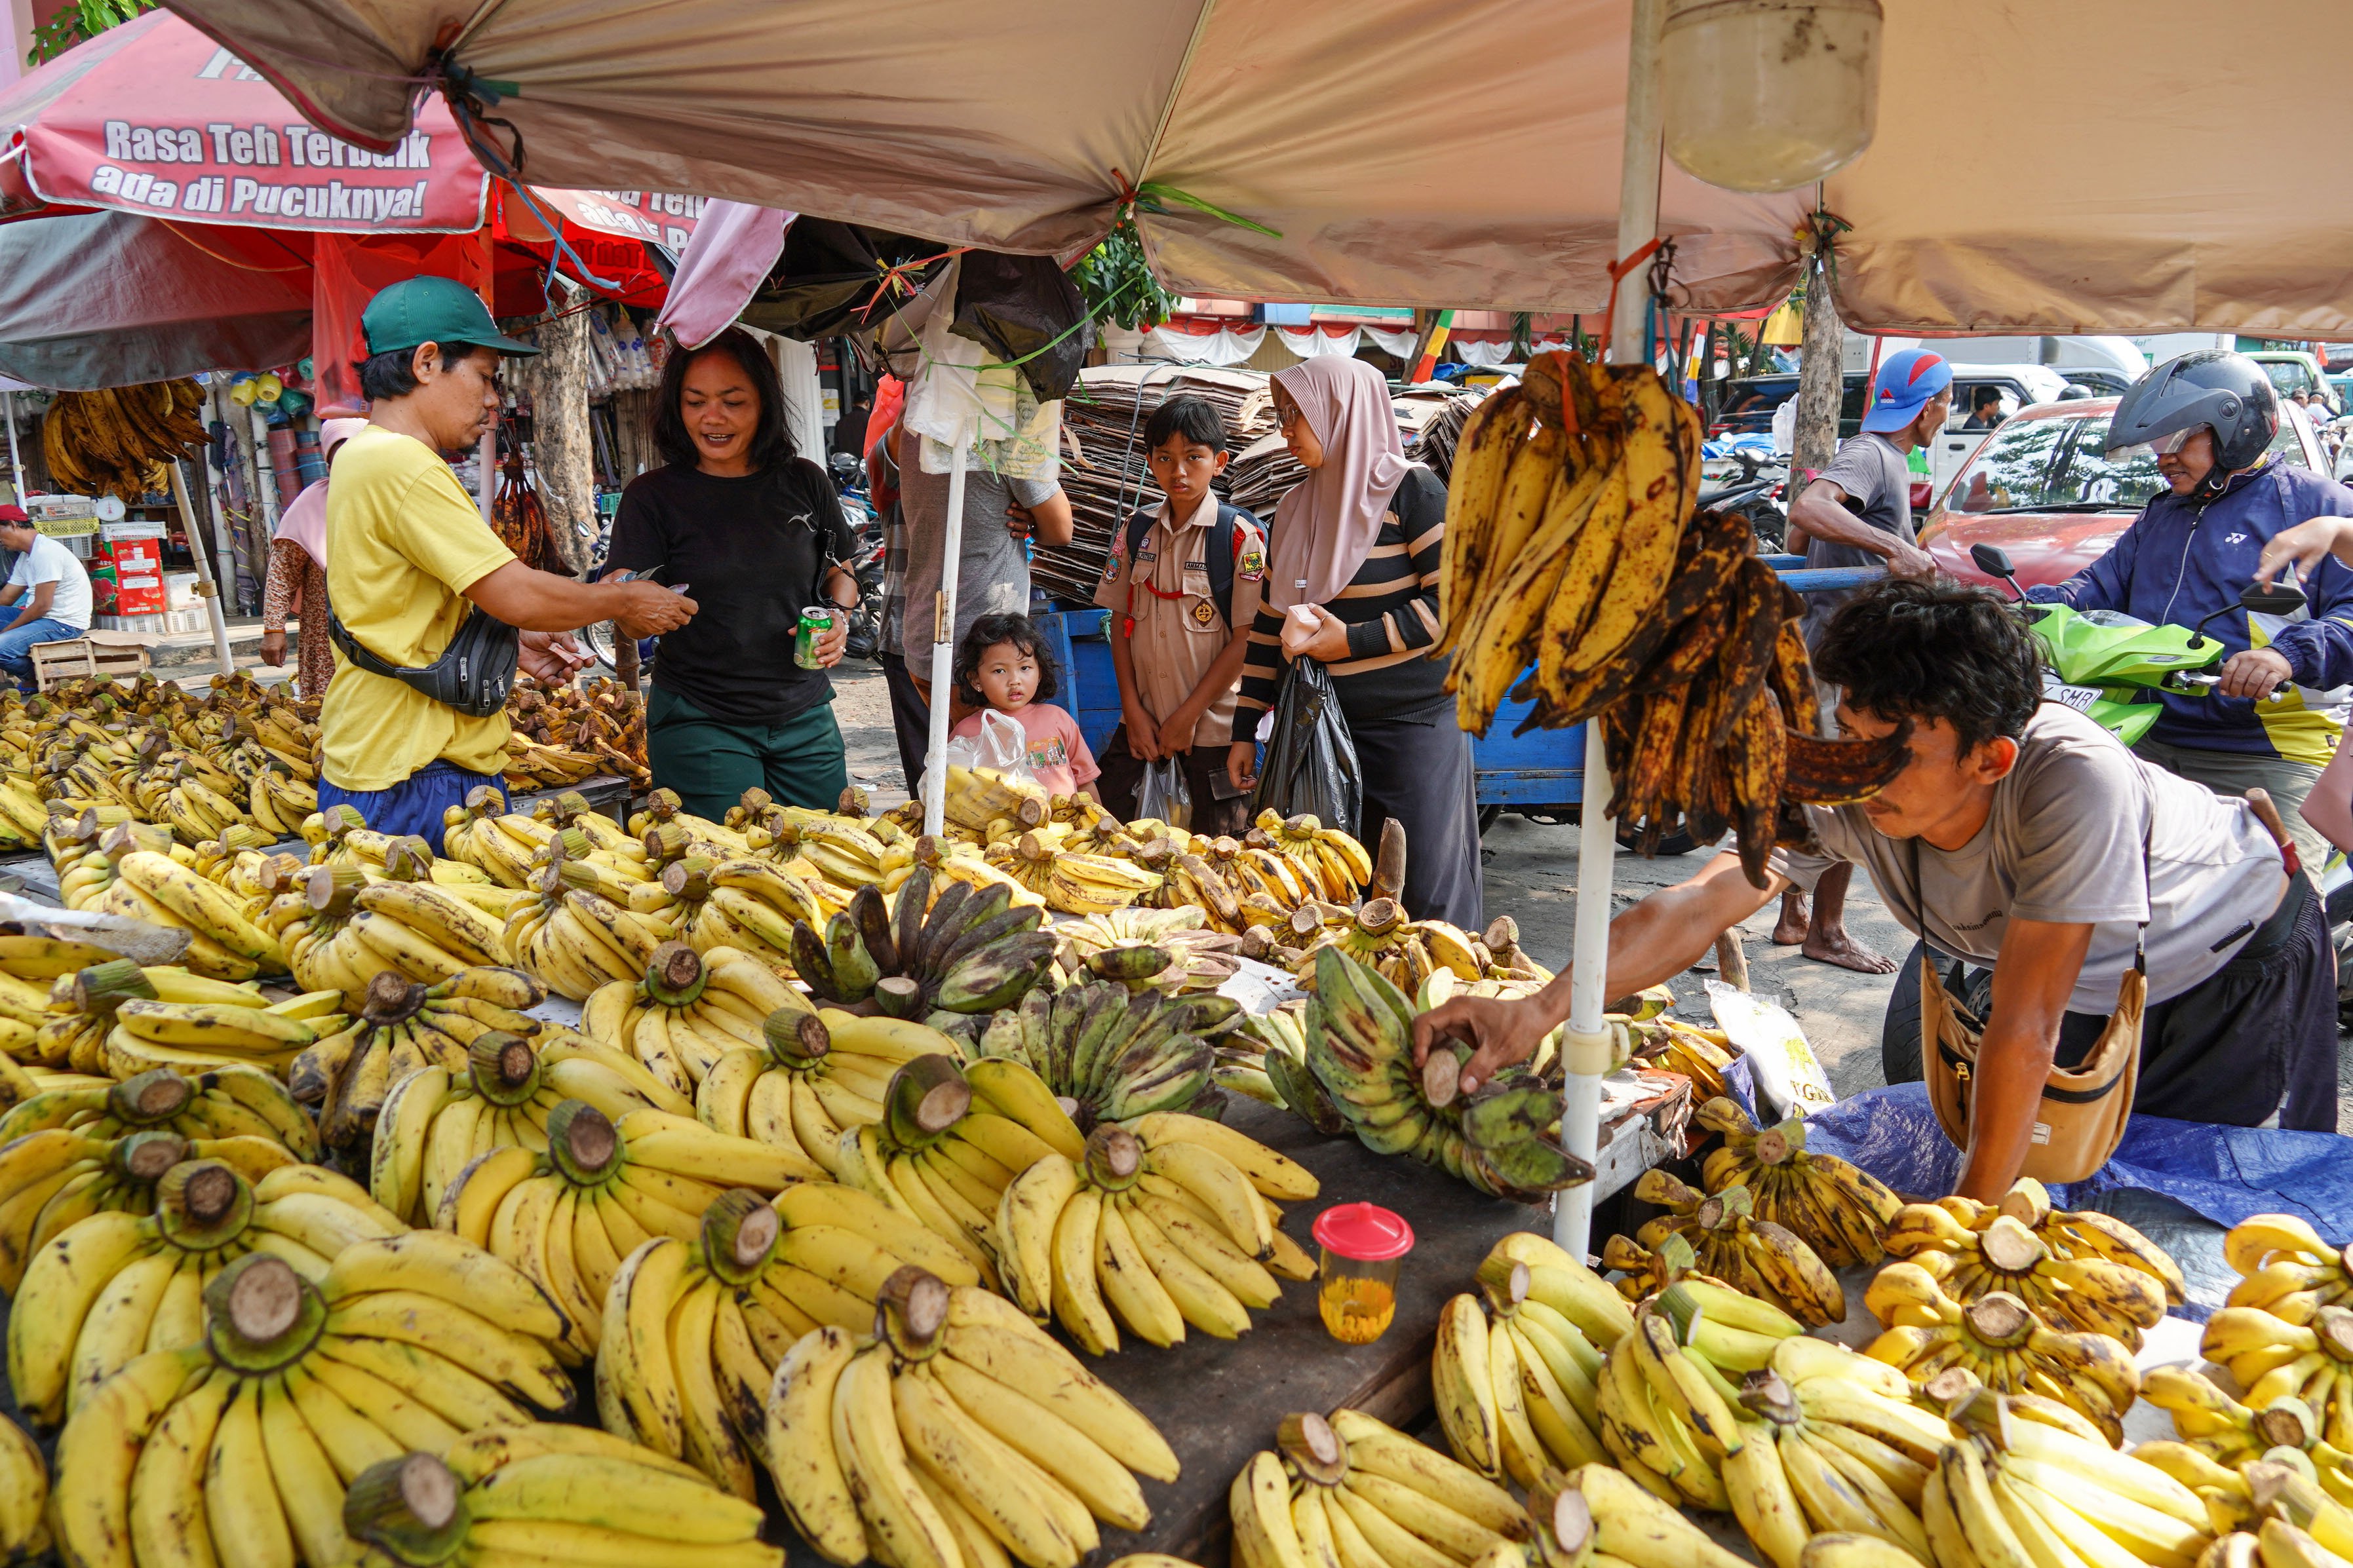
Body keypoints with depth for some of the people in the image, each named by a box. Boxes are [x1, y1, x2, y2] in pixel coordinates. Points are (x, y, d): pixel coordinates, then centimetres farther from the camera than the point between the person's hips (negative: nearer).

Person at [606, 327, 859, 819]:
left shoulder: (804, 483, 4)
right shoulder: (653, 496, -3)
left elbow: (841, 574, 17)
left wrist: (839, 616, -4)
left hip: (804, 720, 3)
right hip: (699, 724, -3)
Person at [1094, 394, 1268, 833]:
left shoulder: (1242, 536, -9)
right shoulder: (1136, 531, 4)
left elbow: (1245, 638, -10)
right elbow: (1120, 623, 7)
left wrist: (1187, 716, -11)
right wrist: (1133, 710, -2)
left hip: (1213, 727, -4)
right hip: (1141, 723, 4)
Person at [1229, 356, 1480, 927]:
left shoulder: (1411, 490, -6)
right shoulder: (1296, 510, 13)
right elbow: (1270, 623, 16)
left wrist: (1354, 640, -14)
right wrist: (1245, 729, 12)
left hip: (1416, 726, -6)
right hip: (1328, 728, 6)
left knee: (1425, 900, -2)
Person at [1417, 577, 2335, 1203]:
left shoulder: (2072, 783, -45)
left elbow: (2025, 1030, -41)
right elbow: (1700, 904, -39)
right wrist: (1537, 1012, -52)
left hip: (2238, 966, -4)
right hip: (2078, 987, 4)